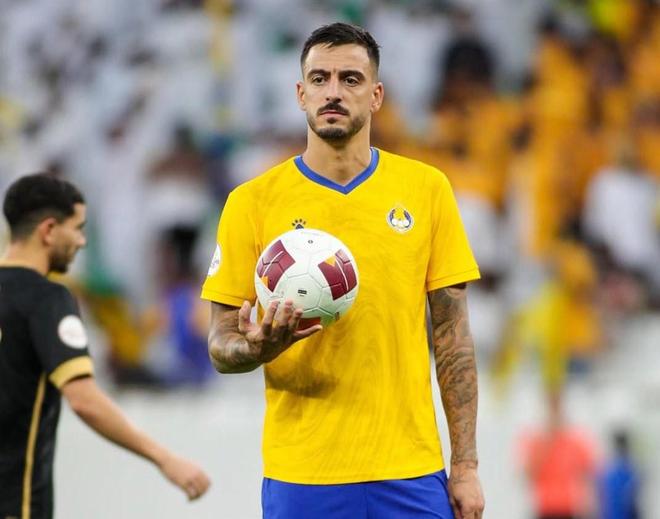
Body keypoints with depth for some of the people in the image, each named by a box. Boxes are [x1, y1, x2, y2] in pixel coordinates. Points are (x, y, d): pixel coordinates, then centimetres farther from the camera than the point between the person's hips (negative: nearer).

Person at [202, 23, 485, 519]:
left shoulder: (427, 188, 5)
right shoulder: (252, 202, 1)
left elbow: (453, 335, 6)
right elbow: (221, 346, 3)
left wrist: (466, 464, 1)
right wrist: (257, 347, -21)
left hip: (410, 475, 1)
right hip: (301, 478, -1)